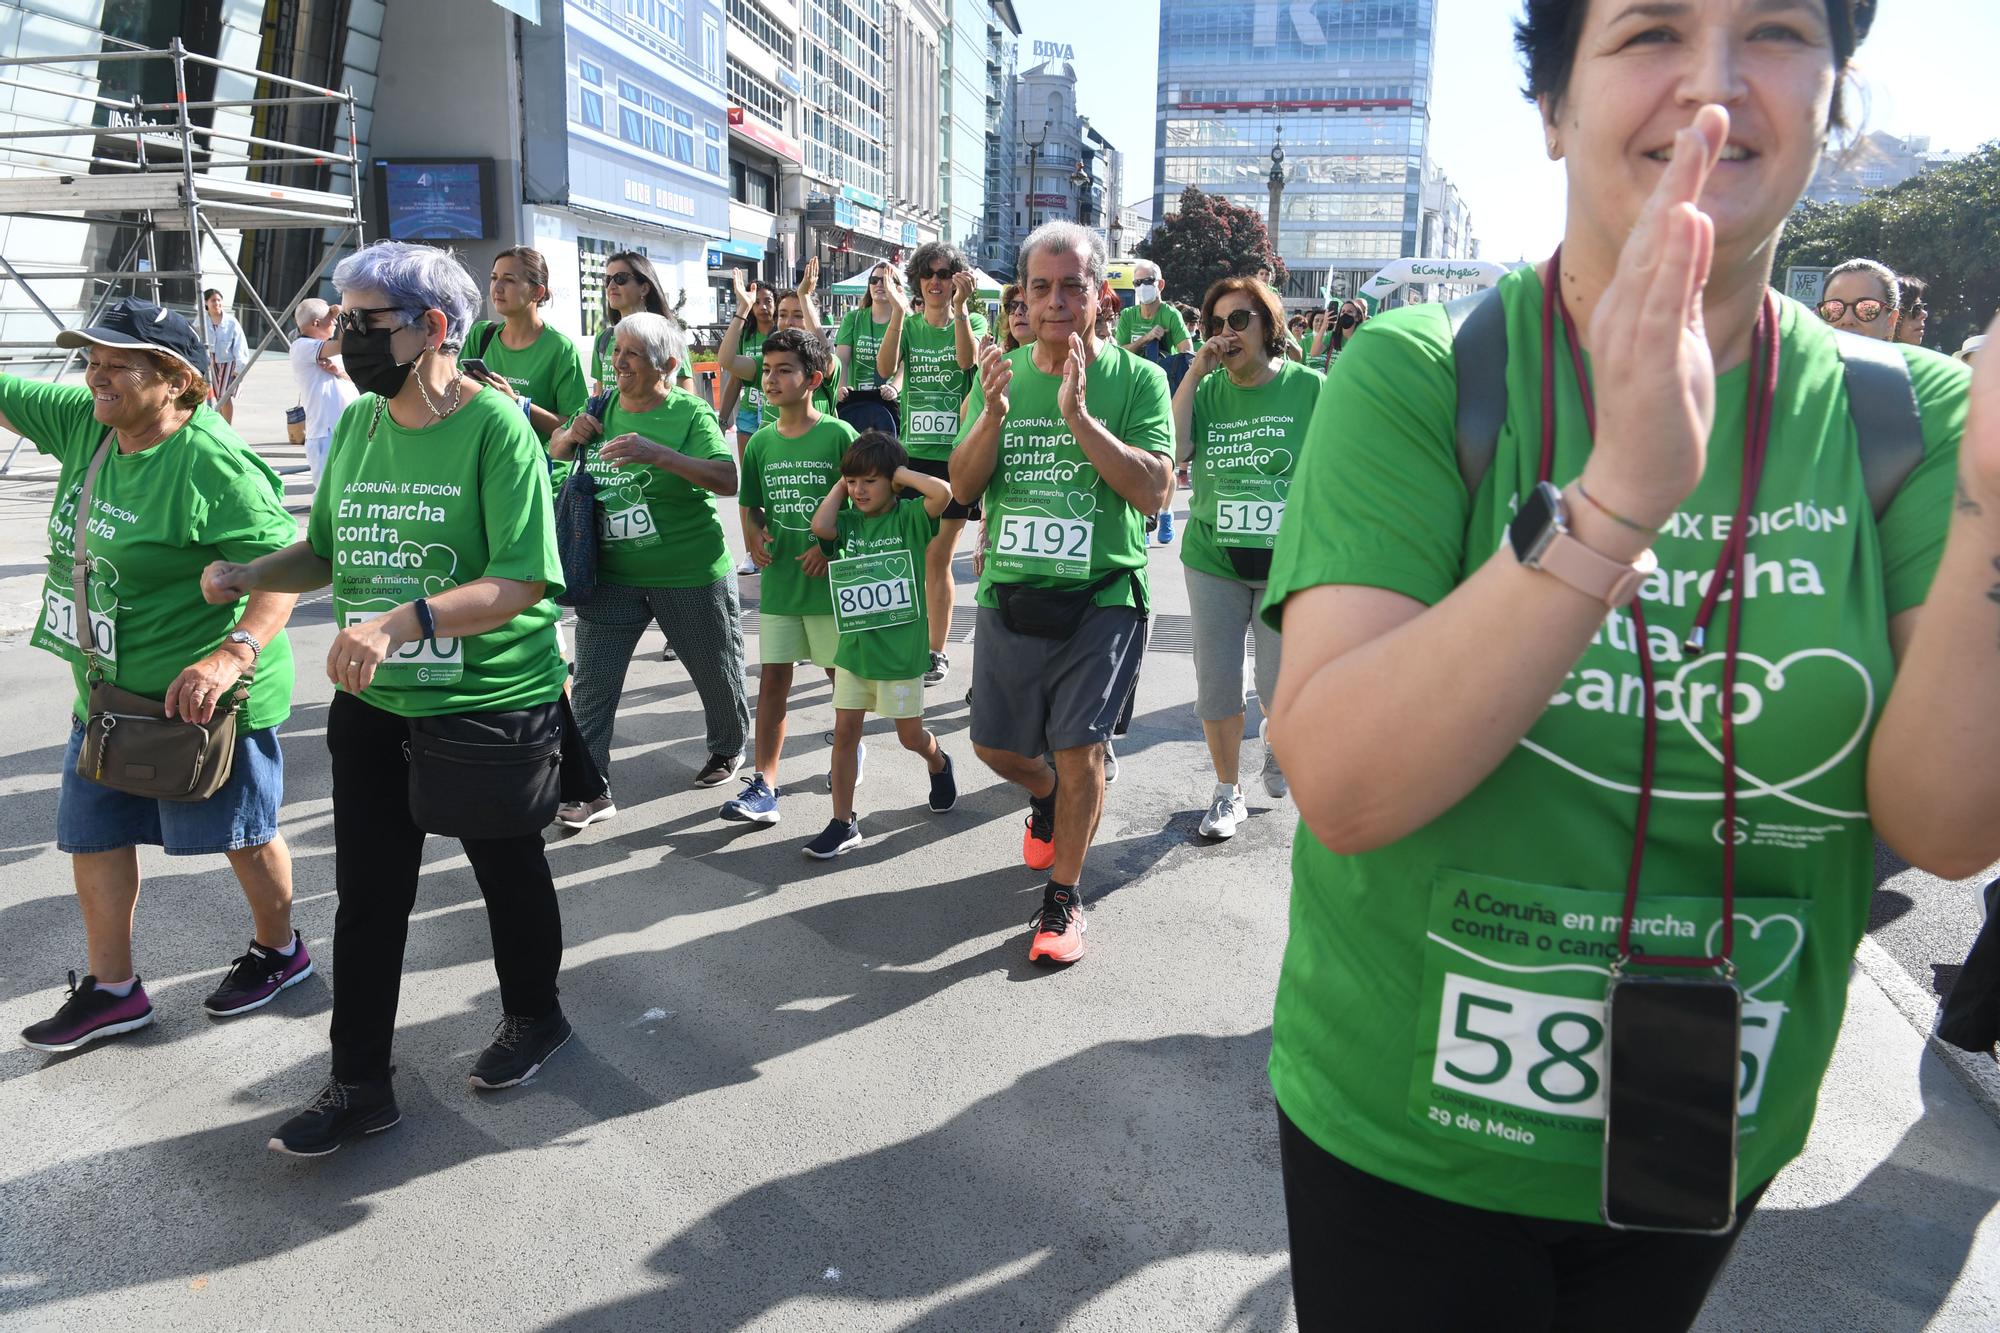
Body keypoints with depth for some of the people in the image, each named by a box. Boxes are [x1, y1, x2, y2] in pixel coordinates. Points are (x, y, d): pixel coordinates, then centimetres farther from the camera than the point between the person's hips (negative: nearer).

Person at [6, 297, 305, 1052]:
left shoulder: (213, 465, -24)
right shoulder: (84, 424, 1)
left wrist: (232, 655, -38)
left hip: (204, 697, -9)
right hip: (107, 689, 9)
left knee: (241, 832, 9)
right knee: (93, 835, 17)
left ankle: (278, 950, 34)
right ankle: (111, 989, 33)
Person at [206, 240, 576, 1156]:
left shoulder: (495, 427, -16)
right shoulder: (359, 424, 5)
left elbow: (525, 582, -24)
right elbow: (327, 551, 15)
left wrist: (404, 621, -35)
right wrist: (249, 573, -4)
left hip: (490, 705, -6)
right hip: (372, 705, 6)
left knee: (509, 874, 15)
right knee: (366, 894, 11)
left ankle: (533, 1015, 41)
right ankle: (359, 1083, 26)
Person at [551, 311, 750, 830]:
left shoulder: (690, 413, -12)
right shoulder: (602, 407, 4)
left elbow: (727, 480, -25)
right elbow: (554, 451, 21)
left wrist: (656, 453, -36)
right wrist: (571, 434, -4)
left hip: (689, 574, -4)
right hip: (611, 573, 4)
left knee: (716, 670, 14)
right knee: (593, 680, 0)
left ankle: (728, 749, 41)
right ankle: (590, 788, 9)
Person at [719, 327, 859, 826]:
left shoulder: (838, 434, -9)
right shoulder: (761, 442, 4)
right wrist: (754, 536, -5)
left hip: (830, 578, -3)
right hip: (779, 578, 4)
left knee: (840, 672, 12)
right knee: (773, 677, 2)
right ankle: (764, 785, 3)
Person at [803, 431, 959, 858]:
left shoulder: (909, 517, -7)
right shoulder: (849, 521, 5)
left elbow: (943, 493, -26)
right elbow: (820, 526, -16)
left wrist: (900, 473, -13)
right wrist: (839, 486, -3)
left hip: (900, 649, -4)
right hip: (853, 646, 4)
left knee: (910, 736, 10)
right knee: (845, 732, 2)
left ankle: (938, 763, 45)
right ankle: (843, 823, 10)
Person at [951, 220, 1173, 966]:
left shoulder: (1135, 379, -5)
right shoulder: (1003, 375, 6)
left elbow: (1154, 491, -15)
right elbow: (963, 488, 1)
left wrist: (1079, 416, -24)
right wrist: (994, 414, -16)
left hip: (1101, 596, -4)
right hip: (1009, 592, 4)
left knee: (1078, 750, -1)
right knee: (996, 746, 13)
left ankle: (1063, 897, 18)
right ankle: (1045, 797, 47)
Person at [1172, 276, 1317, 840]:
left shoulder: (1310, 387, -3)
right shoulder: (1207, 390, 3)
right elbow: (1173, 452, -13)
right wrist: (1195, 371, -12)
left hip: (1289, 563, -2)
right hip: (1214, 561, 2)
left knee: (1283, 689, 5)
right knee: (1216, 687, 8)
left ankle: (1274, 742, 41)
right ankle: (1227, 792, 28)